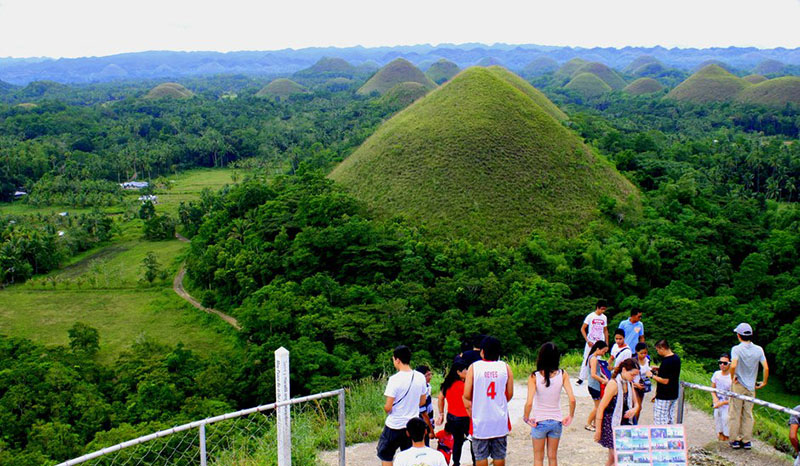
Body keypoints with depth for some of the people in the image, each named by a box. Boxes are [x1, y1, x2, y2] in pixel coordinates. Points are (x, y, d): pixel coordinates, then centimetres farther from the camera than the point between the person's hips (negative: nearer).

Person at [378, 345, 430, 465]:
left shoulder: (394, 379, -20)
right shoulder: (420, 377, -3)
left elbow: (388, 407, -18)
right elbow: (422, 402, 9)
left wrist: (385, 407, 4)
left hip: (394, 425, -5)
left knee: (385, 456, 12)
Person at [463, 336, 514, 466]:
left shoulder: (474, 367, -6)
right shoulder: (505, 367, -1)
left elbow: (466, 396, -6)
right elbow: (510, 394, 4)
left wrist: (471, 413, 11)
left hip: (480, 419, -2)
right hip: (500, 420, 2)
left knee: (481, 455, 8)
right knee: (499, 455, 11)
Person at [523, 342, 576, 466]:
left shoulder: (534, 377, -16)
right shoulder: (563, 374, -10)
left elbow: (529, 403, -24)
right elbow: (572, 399, -16)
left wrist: (526, 418, -7)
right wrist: (570, 416, -1)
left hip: (539, 422, -2)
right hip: (556, 421, 2)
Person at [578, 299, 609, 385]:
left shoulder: (604, 317, 6)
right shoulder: (590, 316, -6)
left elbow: (605, 330, 15)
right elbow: (582, 329, -5)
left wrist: (607, 343, 10)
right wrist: (587, 340, -12)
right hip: (590, 342, -3)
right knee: (587, 359, 0)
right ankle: (581, 378, 6)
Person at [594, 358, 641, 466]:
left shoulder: (629, 384, 6)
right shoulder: (614, 384, -18)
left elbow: (636, 403, 18)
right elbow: (601, 408, -17)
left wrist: (634, 409, -8)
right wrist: (598, 430, -16)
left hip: (623, 423, 7)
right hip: (610, 424, -7)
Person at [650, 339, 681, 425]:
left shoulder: (666, 361, -24)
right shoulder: (676, 358, 5)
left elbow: (665, 381, -24)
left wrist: (652, 376, -13)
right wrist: (659, 369, 14)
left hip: (664, 397, -9)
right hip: (674, 395, 9)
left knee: (660, 421, -2)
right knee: (670, 419, 17)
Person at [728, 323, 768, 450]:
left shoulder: (736, 349, -13)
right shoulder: (758, 349, -1)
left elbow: (733, 365, -28)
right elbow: (766, 368, -4)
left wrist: (733, 377, -11)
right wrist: (764, 382, 9)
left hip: (738, 385, -4)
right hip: (751, 387, 4)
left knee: (735, 413, 7)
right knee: (748, 414, 12)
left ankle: (735, 440, 10)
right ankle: (747, 441, 15)